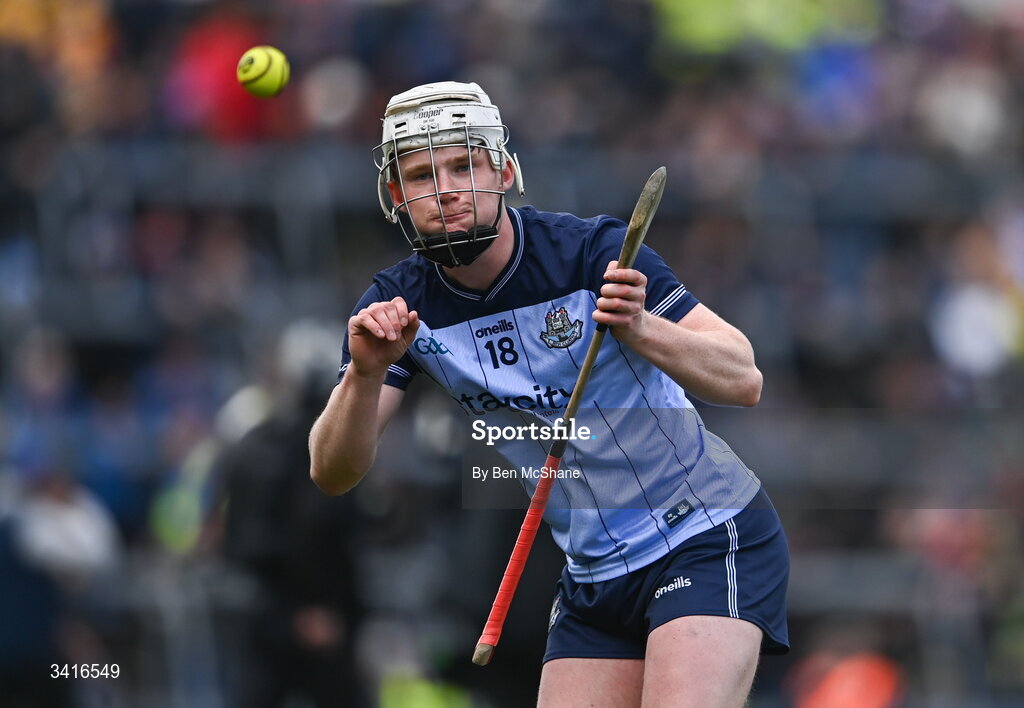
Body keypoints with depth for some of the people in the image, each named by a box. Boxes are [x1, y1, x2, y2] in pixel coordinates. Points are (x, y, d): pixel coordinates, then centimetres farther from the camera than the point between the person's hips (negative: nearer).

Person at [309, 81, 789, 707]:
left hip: (712, 538, -5)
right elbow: (334, 474, -9)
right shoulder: (398, 306, -3)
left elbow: (742, 381, -18)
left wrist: (639, 330, -36)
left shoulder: (593, 251, -15)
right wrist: (366, 374, -27)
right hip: (593, 574, 5)